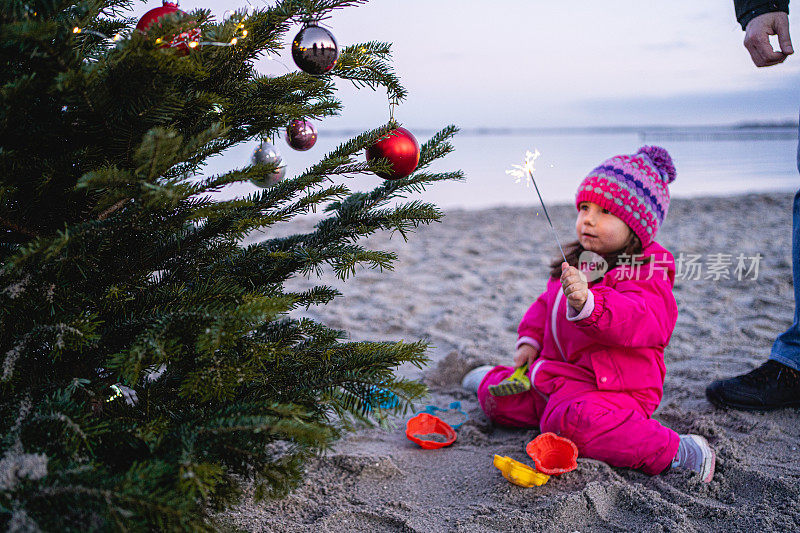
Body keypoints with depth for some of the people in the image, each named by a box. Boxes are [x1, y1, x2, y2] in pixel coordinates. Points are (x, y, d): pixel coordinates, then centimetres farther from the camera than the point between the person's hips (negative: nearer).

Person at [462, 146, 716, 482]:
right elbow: (546, 303, 28)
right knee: (496, 399, 14)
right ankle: (494, 379, 51)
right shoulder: (575, 262, 13)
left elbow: (640, 322, -35)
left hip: (609, 387, -9)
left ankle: (678, 452, -29)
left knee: (573, 422, -39)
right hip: (557, 371, 9)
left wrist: (587, 302, -50)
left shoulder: (644, 275, -14)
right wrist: (530, 340, 13)